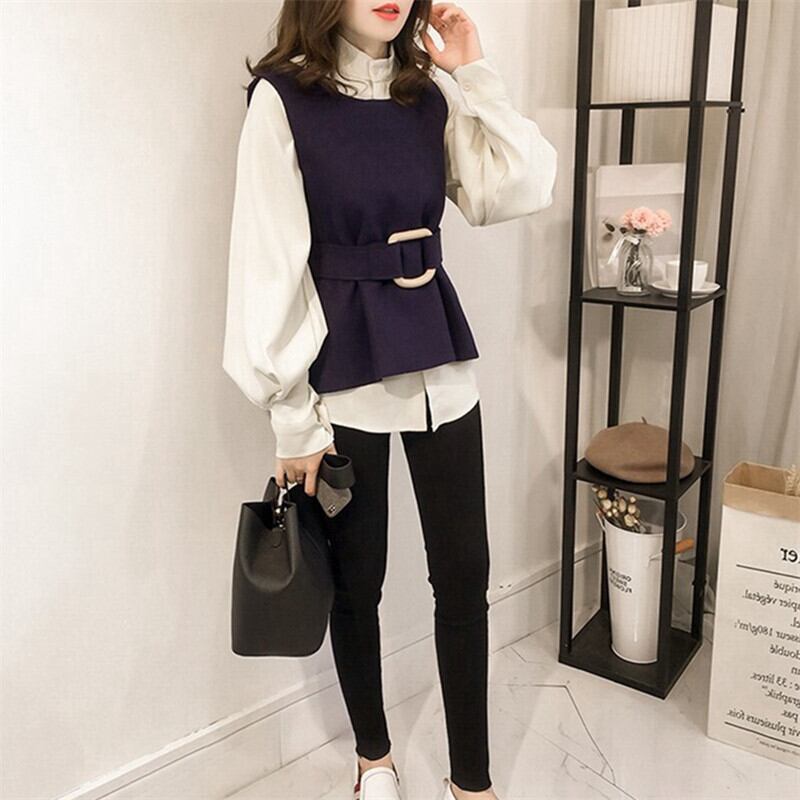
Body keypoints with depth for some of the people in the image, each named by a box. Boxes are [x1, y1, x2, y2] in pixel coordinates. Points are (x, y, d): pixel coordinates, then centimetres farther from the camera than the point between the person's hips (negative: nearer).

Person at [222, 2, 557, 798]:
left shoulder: (432, 93, 9)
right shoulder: (282, 98, -7)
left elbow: (523, 189, 1)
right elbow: (271, 267, -10)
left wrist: (475, 75, -2)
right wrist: (293, 417, -11)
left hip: (440, 358, 5)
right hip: (345, 370, -4)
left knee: (464, 571, 7)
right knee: (356, 577, 11)